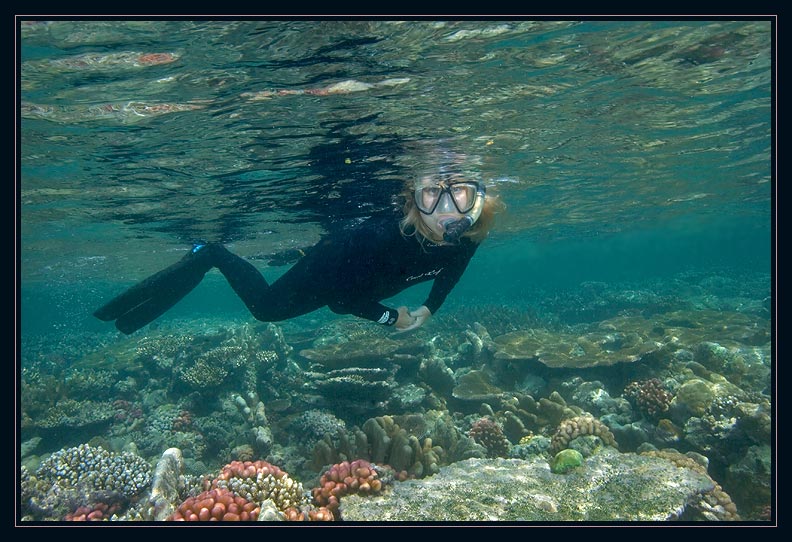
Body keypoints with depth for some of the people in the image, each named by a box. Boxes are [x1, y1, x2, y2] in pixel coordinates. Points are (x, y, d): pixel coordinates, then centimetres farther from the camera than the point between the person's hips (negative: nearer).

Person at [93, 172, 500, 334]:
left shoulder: (468, 237, -28)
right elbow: (340, 298, -32)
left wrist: (430, 307, -5)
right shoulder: (388, 236, -46)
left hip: (360, 284, 7)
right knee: (265, 306, 12)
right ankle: (210, 255, 30)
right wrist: (392, 317, -24)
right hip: (330, 266, -7)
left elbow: (451, 267, 0)